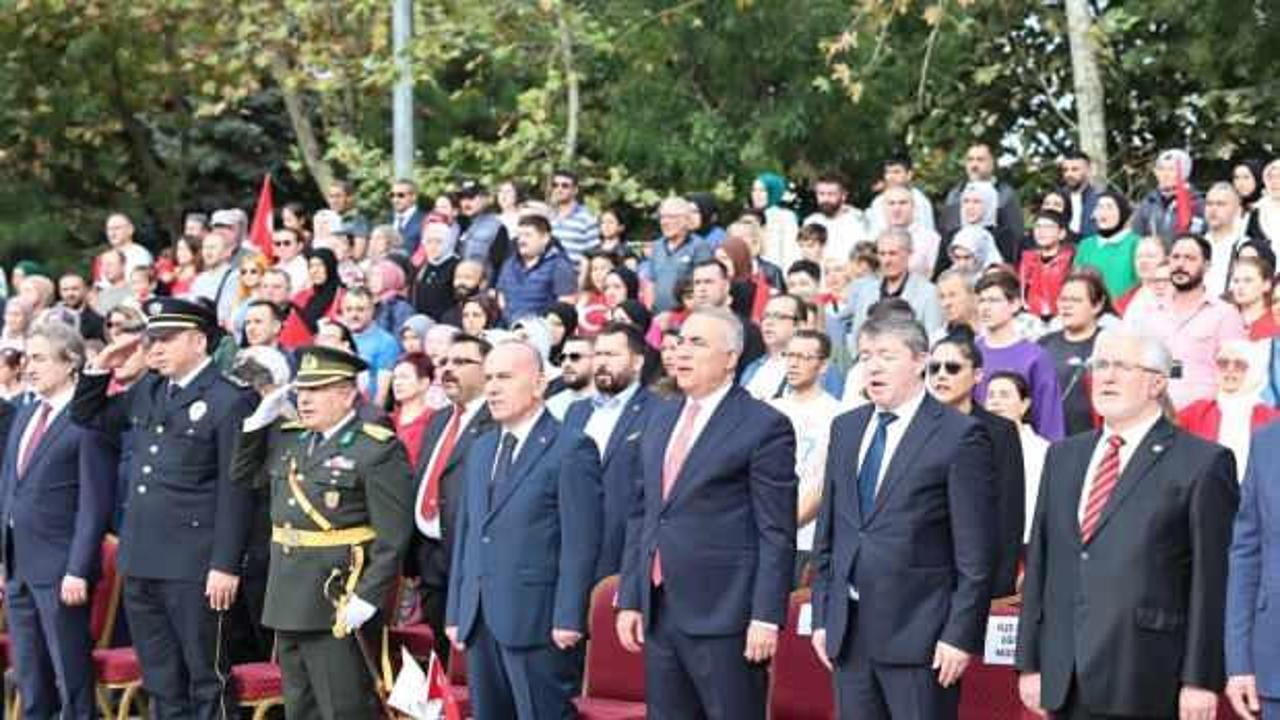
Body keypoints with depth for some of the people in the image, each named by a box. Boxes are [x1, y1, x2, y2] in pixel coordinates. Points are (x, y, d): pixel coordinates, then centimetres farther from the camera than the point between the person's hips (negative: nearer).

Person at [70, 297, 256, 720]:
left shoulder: (228, 402, -8)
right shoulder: (146, 392, 13)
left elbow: (234, 492, -12)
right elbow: (87, 416, 26)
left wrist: (225, 566, -16)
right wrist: (102, 366, 9)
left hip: (194, 568, -7)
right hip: (141, 562, 7)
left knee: (205, 681, 2)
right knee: (162, 686, 13)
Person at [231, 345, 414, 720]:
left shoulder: (378, 450, -11)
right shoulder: (286, 438, 12)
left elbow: (393, 537, -15)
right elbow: (243, 476, 23)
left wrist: (367, 598, -21)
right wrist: (259, 421, 10)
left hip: (340, 604, -8)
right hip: (290, 603, 8)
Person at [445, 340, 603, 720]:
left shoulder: (572, 449, -6)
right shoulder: (480, 450, 17)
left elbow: (581, 543, -11)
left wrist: (568, 619, -16)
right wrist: (455, 612, 13)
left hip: (539, 622, -7)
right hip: (479, 622, 7)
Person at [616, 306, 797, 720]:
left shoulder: (764, 426, -6)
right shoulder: (661, 420, 15)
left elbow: (777, 534, -10)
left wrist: (766, 617, -15)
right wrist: (629, 599, 12)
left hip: (724, 614, -7)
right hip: (658, 613, 7)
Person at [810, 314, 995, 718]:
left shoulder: (959, 435, -7)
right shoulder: (845, 429, 13)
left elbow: (975, 552, -9)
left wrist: (961, 634, -12)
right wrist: (821, 617, 11)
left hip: (919, 633, -6)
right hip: (849, 630, 6)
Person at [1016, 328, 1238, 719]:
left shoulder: (1203, 463, -2)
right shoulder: (1063, 456, 16)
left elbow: (1211, 582, -6)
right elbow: (1039, 564, 15)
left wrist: (1200, 680, -11)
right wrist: (1029, 661, 10)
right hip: (1065, 681, 5)